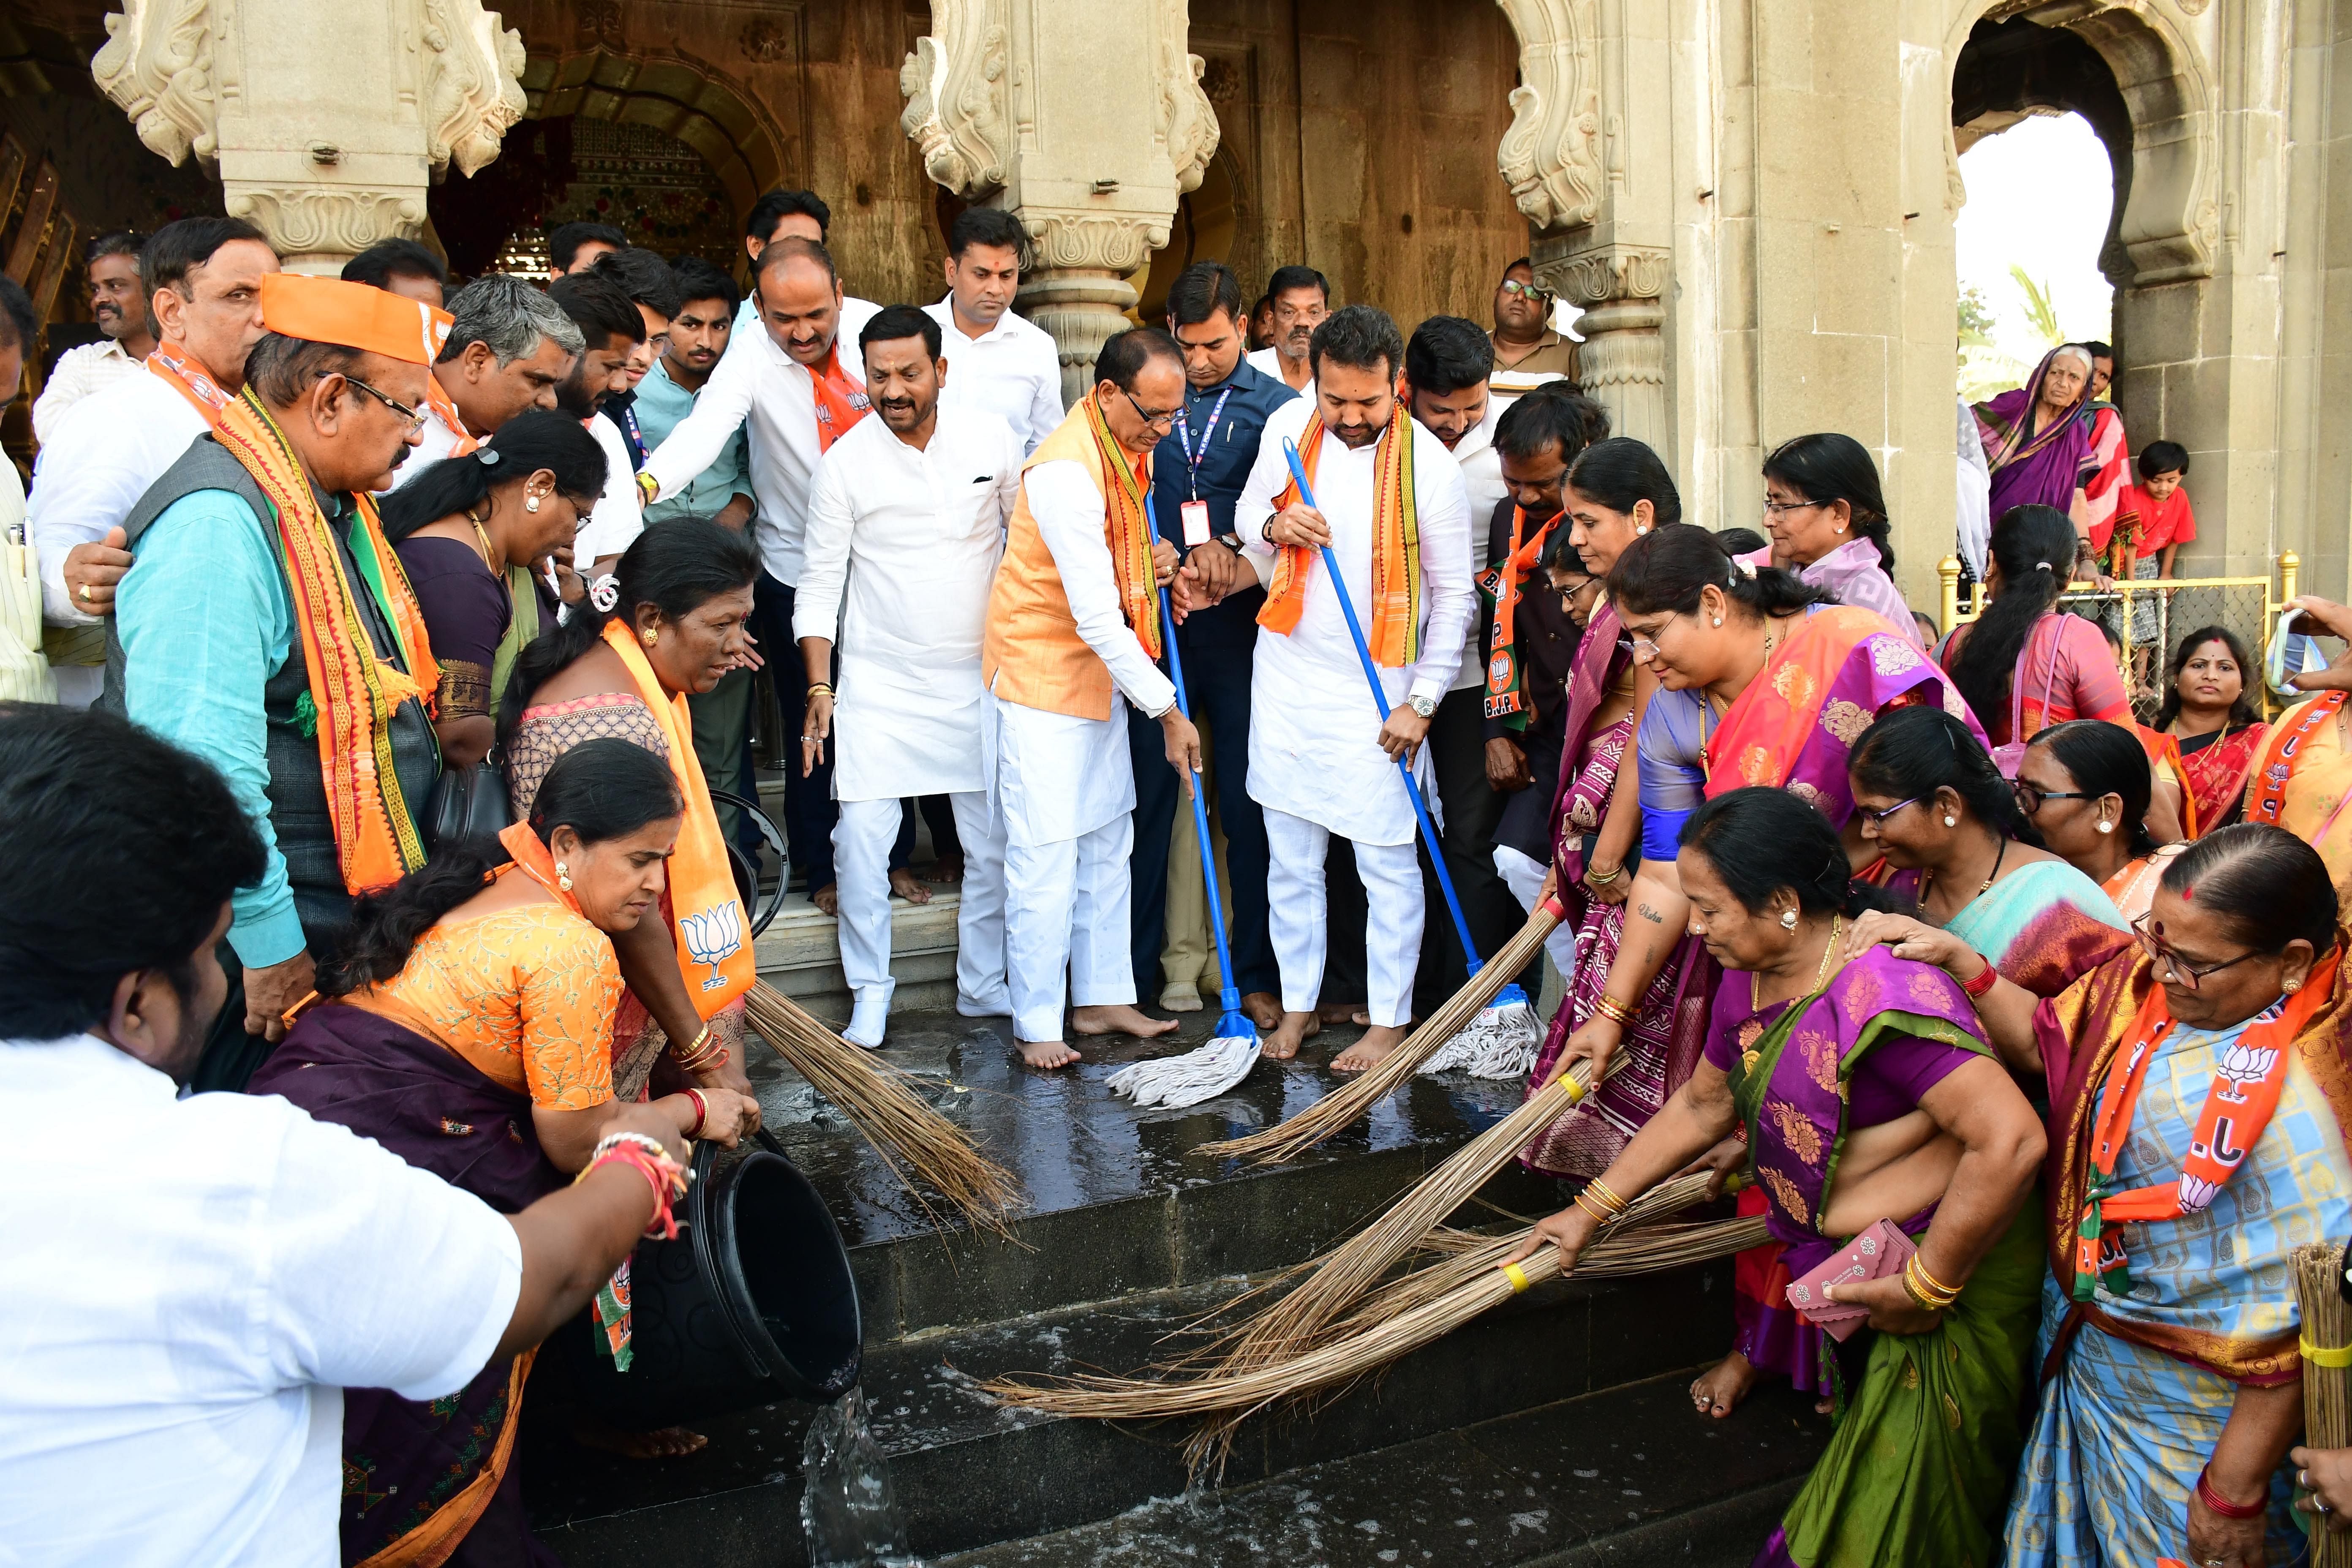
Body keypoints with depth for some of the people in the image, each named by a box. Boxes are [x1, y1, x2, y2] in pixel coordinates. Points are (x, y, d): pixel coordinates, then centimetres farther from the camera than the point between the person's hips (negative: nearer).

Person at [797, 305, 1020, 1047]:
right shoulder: (845, 461, -6)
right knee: (861, 839, -7)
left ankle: (984, 984, 23)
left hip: (981, 677, 2)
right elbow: (820, 585, -3)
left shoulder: (993, 440, -2)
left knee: (995, 842, 6)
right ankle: (870, 993, 10)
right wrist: (819, 688, -9)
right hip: (878, 680, -1)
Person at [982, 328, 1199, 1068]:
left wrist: (1151, 554, -1)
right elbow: (1098, 620, -28)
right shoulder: (1067, 471, -27)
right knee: (1045, 853, -6)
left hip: (1098, 671, 9)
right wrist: (1170, 713, -23)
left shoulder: (1132, 445, 2)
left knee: (1108, 840, 13)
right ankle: (1036, 1023, 6)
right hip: (1039, 675, -9)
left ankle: (1103, 998, 25)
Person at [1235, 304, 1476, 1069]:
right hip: (1287, 668, 4)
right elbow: (1248, 510, 14)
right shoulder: (1287, 427, -3)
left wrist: (1420, 703, -10)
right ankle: (1297, 1005, 25)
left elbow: (1456, 597, -6)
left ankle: (1389, 1021, 16)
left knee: (1387, 863, 1)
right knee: (1290, 857, 11)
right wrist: (1274, 527, -11)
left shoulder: (1428, 465, -12)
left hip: (1377, 685, -3)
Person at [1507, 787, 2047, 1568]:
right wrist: (1591, 1209, 13)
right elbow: (1702, 1105, 12)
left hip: (1954, 1269, -8)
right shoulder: (1750, 979, -3)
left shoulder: (1886, 995, -32)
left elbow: (2011, 1139, -37)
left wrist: (1926, 1286, -26)